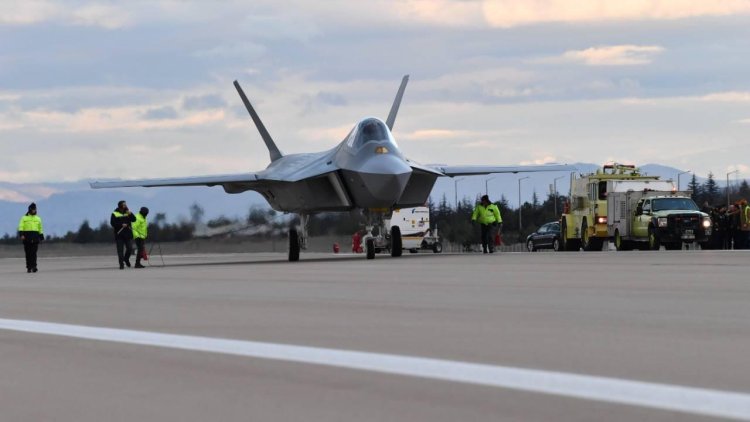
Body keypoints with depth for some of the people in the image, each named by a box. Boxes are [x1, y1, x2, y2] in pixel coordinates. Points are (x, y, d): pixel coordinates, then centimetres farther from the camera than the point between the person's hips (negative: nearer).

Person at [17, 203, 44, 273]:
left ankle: (34, 267, -17)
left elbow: (40, 229, 19)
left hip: (35, 238, 1)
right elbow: (21, 227, -3)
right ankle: (29, 267, 6)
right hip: (27, 237, -1)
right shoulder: (24, 218, 6)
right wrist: (21, 235, -17)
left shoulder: (38, 219, 15)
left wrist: (41, 237, 15)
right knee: (28, 253, 1)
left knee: (34, 252, -10)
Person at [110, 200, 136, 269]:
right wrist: (121, 225, -17)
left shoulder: (127, 212, 12)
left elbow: (134, 219, 1)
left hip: (128, 234, 3)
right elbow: (112, 223, -10)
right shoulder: (115, 214, 0)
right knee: (120, 250, -2)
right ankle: (121, 264, 3)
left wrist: (130, 214, -16)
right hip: (119, 235, -3)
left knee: (130, 248, -3)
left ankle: (126, 259, 24)